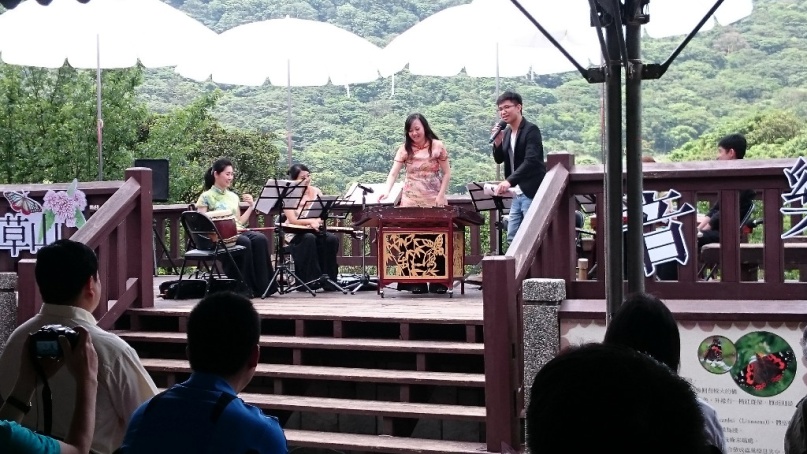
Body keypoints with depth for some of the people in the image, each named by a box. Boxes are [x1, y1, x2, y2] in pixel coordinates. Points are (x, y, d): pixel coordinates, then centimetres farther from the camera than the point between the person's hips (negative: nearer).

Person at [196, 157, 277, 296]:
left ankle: (262, 285, -30)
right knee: (245, 242, -36)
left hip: (237, 232, 5)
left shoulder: (233, 196, 22)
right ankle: (246, 287, -27)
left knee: (260, 238, -27)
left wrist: (251, 207, 9)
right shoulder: (206, 197, 4)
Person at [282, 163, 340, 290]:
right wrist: (311, 221, -29)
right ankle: (311, 279, -33)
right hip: (296, 233, -4)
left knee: (332, 239, -26)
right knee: (309, 238, -37)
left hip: (316, 230, 4)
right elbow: (292, 220, -13)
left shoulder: (316, 191, 9)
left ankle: (328, 280, -19)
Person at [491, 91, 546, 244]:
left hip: (532, 193, -8)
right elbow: (499, 160, 14)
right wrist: (498, 141, -5)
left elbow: (531, 161, -24)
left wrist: (509, 181, -33)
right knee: (512, 237, 9)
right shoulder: (506, 132, 12)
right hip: (517, 194, 8)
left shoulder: (531, 130, -13)